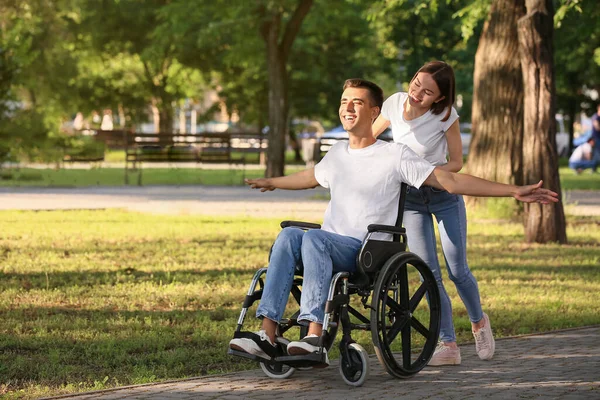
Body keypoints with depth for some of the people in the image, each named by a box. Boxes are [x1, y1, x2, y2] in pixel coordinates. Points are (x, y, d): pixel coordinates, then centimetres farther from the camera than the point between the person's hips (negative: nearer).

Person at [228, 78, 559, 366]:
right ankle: (268, 335, -39)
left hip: (366, 253, -5)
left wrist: (514, 191, -9)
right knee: (289, 235, -28)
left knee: (314, 238, -35)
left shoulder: (395, 156, 1)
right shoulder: (336, 154, 20)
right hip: (327, 249, 5)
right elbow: (310, 177, 42)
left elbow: (450, 181, -2)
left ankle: (314, 335, -44)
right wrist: (272, 183, 59)